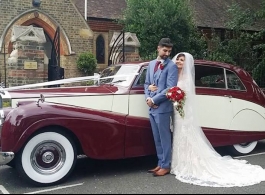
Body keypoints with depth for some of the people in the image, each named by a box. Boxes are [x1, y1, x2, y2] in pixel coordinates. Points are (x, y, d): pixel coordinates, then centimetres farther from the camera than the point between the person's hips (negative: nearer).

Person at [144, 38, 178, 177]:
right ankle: (160, 164, 25)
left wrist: (154, 100, -13)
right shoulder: (151, 64, 13)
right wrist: (147, 98, -2)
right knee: (157, 139, 14)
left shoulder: (171, 66, -9)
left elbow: (170, 89, -16)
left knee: (164, 138, 3)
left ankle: (165, 166, 14)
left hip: (162, 107, -7)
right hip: (152, 108, 7)